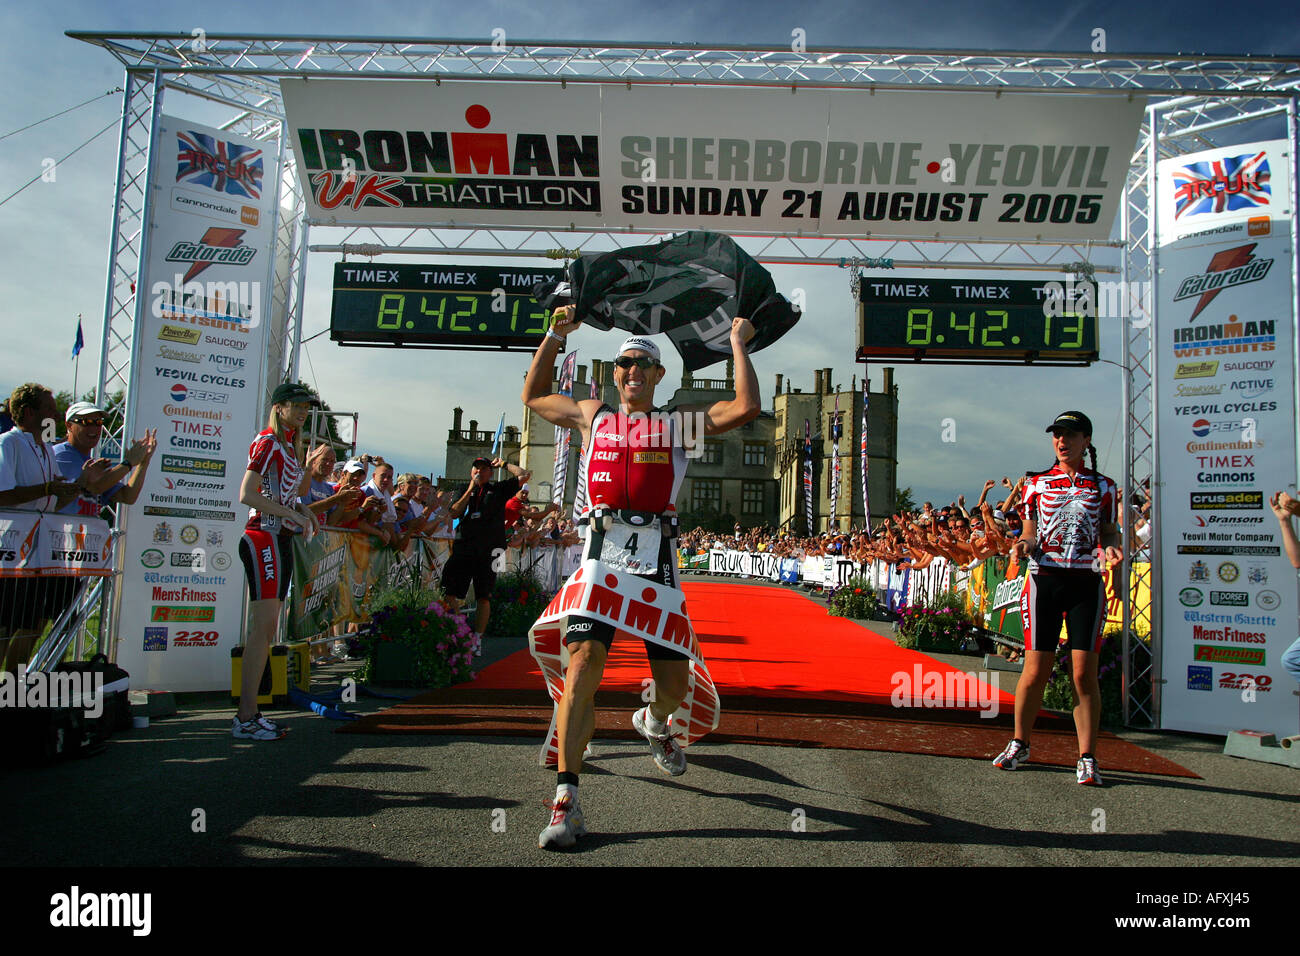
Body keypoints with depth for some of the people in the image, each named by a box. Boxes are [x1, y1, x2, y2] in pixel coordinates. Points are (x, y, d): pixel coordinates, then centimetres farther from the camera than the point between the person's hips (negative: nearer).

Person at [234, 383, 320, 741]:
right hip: (263, 539, -10)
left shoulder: (291, 444, 20)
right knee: (264, 627, -11)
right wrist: (292, 513, -17)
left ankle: (249, 712, 13)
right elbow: (246, 494, -17)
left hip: (280, 540, 10)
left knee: (267, 630, 8)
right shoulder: (268, 441, -8)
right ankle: (246, 718, -8)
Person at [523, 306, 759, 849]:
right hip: (599, 558, 0)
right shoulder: (592, 415, 16)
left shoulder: (679, 420, 11)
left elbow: (747, 407, -2)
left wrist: (738, 343, 4)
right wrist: (553, 337, 23)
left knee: (675, 682, 5)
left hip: (655, 564, 0)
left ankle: (653, 723, 43)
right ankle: (566, 800, -13)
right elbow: (534, 397, 31)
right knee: (583, 662, -18)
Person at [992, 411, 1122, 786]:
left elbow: (1109, 532, 14)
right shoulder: (1037, 483, 12)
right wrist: (1023, 544, -11)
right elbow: (1031, 532, 11)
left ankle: (1086, 758, 7)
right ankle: (1019, 744, 18)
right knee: (1036, 670, -1)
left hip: (1086, 582, 0)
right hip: (1044, 578, 0)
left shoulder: (1103, 486, 11)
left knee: (1084, 672, -4)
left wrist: (1111, 548, -9)